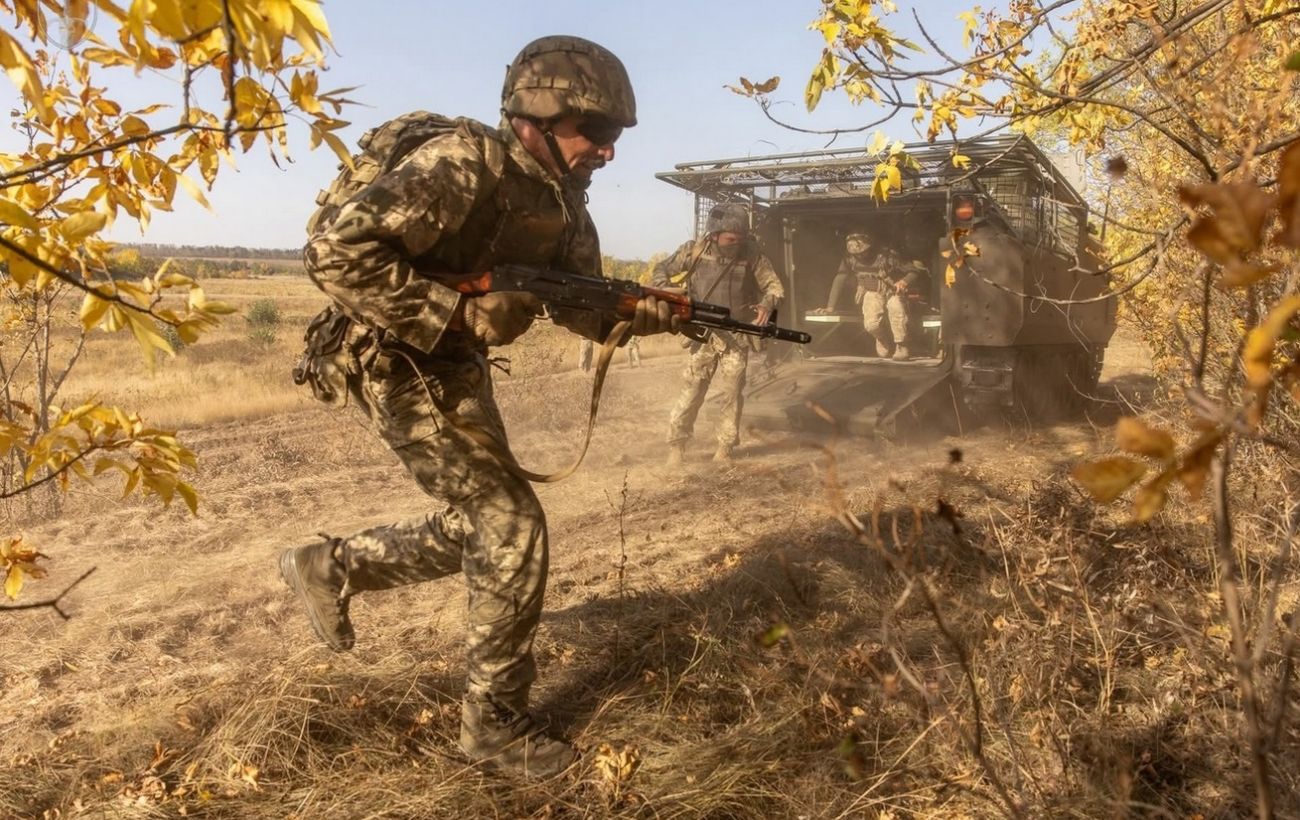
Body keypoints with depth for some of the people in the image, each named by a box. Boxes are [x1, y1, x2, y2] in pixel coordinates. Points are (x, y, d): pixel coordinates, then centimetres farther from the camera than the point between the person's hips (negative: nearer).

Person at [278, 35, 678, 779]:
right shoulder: (466, 164, -24)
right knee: (514, 530, -9)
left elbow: (584, 305, 7)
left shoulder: (559, 197, 3)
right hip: (408, 368, -9)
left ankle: (330, 566, 35)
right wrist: (459, 312, -30)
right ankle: (497, 723, 8)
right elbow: (337, 249, -32)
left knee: (472, 531, 16)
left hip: (459, 368, 9)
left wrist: (660, 312, -11)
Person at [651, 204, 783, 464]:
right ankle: (676, 444, 11)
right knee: (691, 390, 0)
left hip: (737, 335, 0)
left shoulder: (751, 254, -6)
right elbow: (661, 271, 4)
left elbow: (774, 285, 1)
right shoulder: (694, 251, -6)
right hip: (704, 334, 0)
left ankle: (725, 446, 16)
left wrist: (766, 305, -21)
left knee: (732, 392, 4)